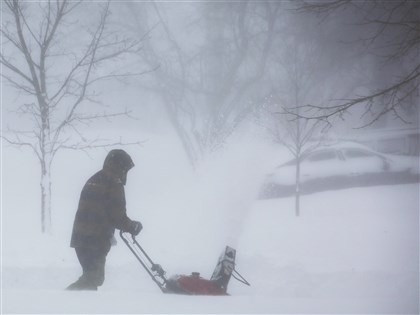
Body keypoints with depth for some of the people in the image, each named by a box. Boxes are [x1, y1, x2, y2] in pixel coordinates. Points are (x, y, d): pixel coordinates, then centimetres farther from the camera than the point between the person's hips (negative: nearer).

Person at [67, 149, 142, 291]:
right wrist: (134, 227, 6)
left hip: (80, 237, 9)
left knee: (92, 276, 17)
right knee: (94, 278, -6)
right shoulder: (114, 185, -10)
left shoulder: (92, 181, 18)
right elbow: (118, 217, -13)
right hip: (97, 241, -9)